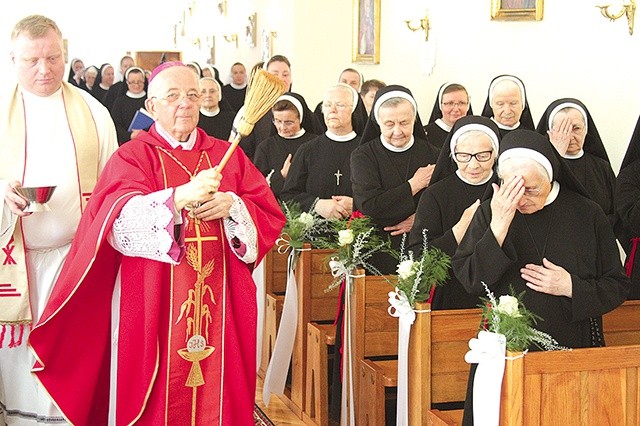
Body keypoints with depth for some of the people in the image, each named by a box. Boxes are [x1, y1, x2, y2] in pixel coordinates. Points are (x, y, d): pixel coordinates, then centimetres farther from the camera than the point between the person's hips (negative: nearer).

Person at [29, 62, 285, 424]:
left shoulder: (227, 156, 12)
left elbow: (270, 216, 6)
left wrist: (231, 204, -14)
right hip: (155, 308, -3)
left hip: (221, 305, 3)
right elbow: (123, 221, -17)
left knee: (219, 396, 6)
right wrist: (179, 197, -31)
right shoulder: (132, 158, 2)